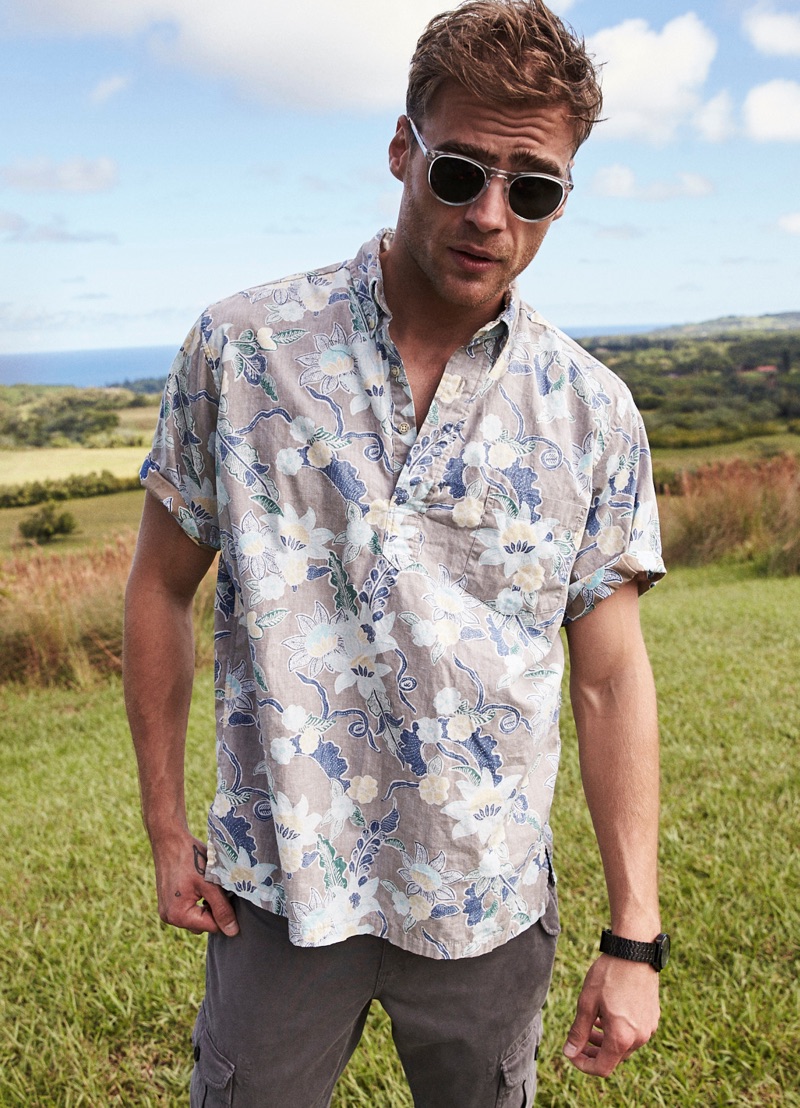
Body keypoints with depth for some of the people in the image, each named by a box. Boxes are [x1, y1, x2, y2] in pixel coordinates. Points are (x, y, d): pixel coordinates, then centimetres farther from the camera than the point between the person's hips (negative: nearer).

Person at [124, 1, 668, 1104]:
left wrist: (635, 937, -3)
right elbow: (164, 587, 1)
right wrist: (167, 828, 2)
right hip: (280, 887, 0)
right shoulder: (240, 349, -7)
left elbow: (612, 679, -3)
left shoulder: (595, 413, -5)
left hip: (490, 906, 1)